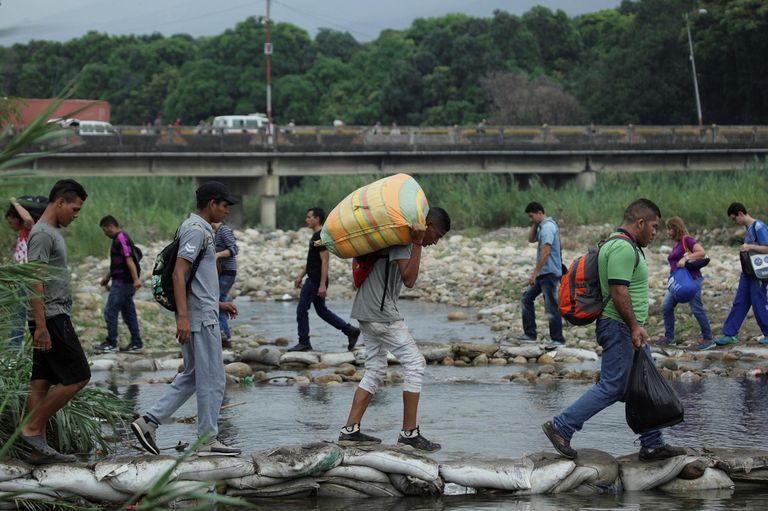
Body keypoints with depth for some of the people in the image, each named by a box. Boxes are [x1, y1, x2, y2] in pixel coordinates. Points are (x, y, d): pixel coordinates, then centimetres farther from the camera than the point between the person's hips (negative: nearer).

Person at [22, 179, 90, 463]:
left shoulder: (54, 233, 18)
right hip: (51, 318, -10)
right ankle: (32, 428, -7)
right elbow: (35, 282, -19)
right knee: (78, 376, -10)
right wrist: (41, 326, -24)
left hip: (55, 318, 10)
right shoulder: (42, 234, -13)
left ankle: (39, 448, 5)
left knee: (42, 383, 6)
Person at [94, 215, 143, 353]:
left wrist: (136, 279, -32)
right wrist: (107, 277, 36)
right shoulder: (119, 239, 17)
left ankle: (111, 343, -1)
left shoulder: (121, 239, -15)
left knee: (110, 311, -5)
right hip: (122, 282, 10)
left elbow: (129, 259, -25)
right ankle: (136, 344, 12)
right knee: (128, 312, 11)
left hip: (122, 282, -10)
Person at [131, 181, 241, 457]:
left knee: (192, 376, 14)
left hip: (202, 315, 10)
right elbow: (179, 273, -22)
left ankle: (149, 421, 9)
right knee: (212, 380, -3)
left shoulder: (200, 229, 18)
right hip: (201, 318, -10)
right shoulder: (196, 230, -14)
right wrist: (183, 316, -28)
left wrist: (218, 304, 27)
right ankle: (208, 440, 3)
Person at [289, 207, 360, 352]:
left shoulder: (321, 237, -17)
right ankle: (351, 331, 15)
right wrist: (301, 276, 23)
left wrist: (322, 285, -25)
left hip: (316, 281, -10)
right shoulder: (315, 236, 15)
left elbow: (325, 261, -22)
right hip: (312, 279, 10)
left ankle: (304, 343, 3)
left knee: (301, 310, -4)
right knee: (322, 310, 14)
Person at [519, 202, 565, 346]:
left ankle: (558, 340, 1)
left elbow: (545, 253, -24)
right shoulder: (542, 226, 13)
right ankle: (530, 334, 15)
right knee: (527, 296, 14)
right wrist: (534, 225, 7)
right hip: (543, 273, 11)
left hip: (549, 273, -11)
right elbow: (531, 239, 23)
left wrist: (535, 273, -23)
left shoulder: (548, 227, -18)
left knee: (551, 306, -5)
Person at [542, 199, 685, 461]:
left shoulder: (624, 246, 17)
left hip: (630, 330, 11)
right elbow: (618, 292, -24)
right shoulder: (623, 248, -18)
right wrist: (634, 326, -21)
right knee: (612, 387, -9)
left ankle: (653, 445, 15)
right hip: (620, 328, -11)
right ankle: (561, 427, -5)